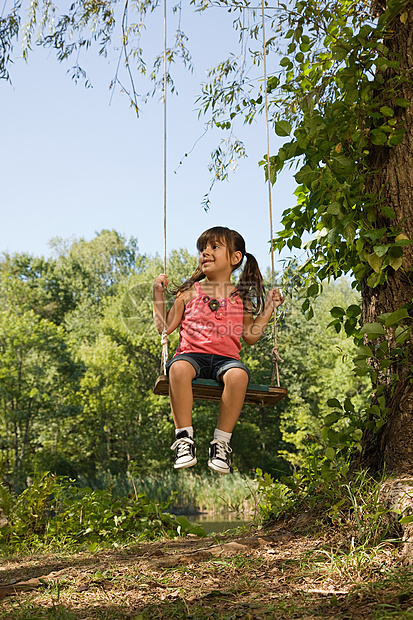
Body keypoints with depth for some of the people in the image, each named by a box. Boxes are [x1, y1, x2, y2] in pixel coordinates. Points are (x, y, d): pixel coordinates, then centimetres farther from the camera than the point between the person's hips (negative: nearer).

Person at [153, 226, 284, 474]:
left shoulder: (241, 298, 15)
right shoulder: (189, 292, 14)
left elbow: (251, 336, 19)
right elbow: (165, 327, 14)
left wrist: (269, 307, 15)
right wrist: (159, 294, 8)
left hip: (226, 357, 0)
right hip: (192, 353, 0)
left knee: (238, 374, -36)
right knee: (179, 368, -37)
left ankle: (222, 441, -23)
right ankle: (184, 437, -27)